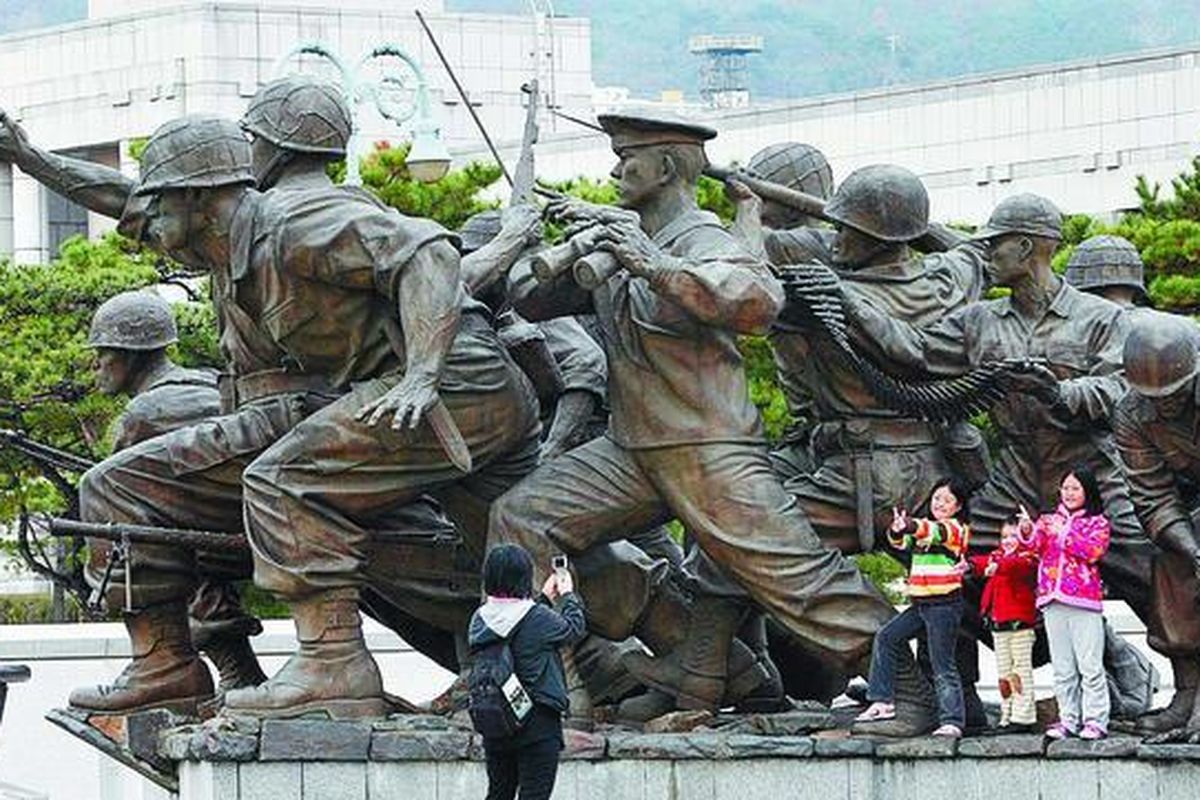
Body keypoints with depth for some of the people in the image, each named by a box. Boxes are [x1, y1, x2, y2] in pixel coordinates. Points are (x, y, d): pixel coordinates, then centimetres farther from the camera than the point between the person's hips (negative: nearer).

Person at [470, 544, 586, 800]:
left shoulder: (481, 619, 0)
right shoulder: (539, 619, -17)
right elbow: (575, 628, 1)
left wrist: (544, 598, 23)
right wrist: (568, 595, 18)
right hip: (537, 725, -6)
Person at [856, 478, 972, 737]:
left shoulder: (955, 529, -6)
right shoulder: (925, 528, 17)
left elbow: (937, 532, -27)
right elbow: (902, 541, 2)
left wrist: (912, 526, -48)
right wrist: (897, 530, -23)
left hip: (944, 604, -8)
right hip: (920, 603, 8)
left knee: (942, 665, -10)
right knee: (886, 638, 7)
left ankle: (952, 721, -11)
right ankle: (883, 702, 10)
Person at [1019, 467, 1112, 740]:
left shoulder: (1098, 523, 7)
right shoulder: (1050, 520, 17)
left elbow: (1094, 551, -10)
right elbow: (1035, 544, 0)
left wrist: (1065, 534, -18)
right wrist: (1027, 531, -22)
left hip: (1084, 600, -4)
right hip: (1053, 602, 4)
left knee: (1090, 665, -8)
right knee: (1062, 668, 6)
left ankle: (1095, 720, -7)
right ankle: (1068, 720, 10)